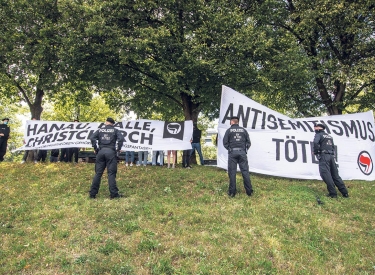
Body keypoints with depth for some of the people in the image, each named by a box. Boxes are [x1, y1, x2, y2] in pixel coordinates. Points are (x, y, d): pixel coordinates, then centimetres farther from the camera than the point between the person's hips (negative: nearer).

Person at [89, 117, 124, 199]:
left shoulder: (100, 130, 13)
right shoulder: (115, 130, 8)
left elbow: (92, 138, 0)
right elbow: (121, 138, -8)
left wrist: (95, 148, 6)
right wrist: (119, 148, 2)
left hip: (101, 152, 2)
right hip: (111, 152, -2)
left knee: (98, 173, 7)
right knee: (111, 173, -1)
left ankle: (92, 193, 10)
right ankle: (113, 194, -1)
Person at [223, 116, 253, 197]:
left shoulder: (229, 130, 4)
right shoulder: (244, 130, 10)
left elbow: (225, 142, -2)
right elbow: (248, 142, 7)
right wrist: (245, 149, 15)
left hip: (232, 152, -2)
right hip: (242, 152, 2)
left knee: (232, 172, 2)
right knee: (245, 171, 4)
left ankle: (232, 192, 5)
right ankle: (249, 191, 7)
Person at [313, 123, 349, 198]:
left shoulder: (318, 135, -1)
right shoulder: (329, 136, 23)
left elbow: (316, 143, -20)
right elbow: (333, 146, 22)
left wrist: (315, 152, -8)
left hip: (323, 156, -8)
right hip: (331, 156, 8)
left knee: (326, 175, -7)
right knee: (335, 175, 11)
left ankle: (333, 193, -9)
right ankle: (345, 192, 11)